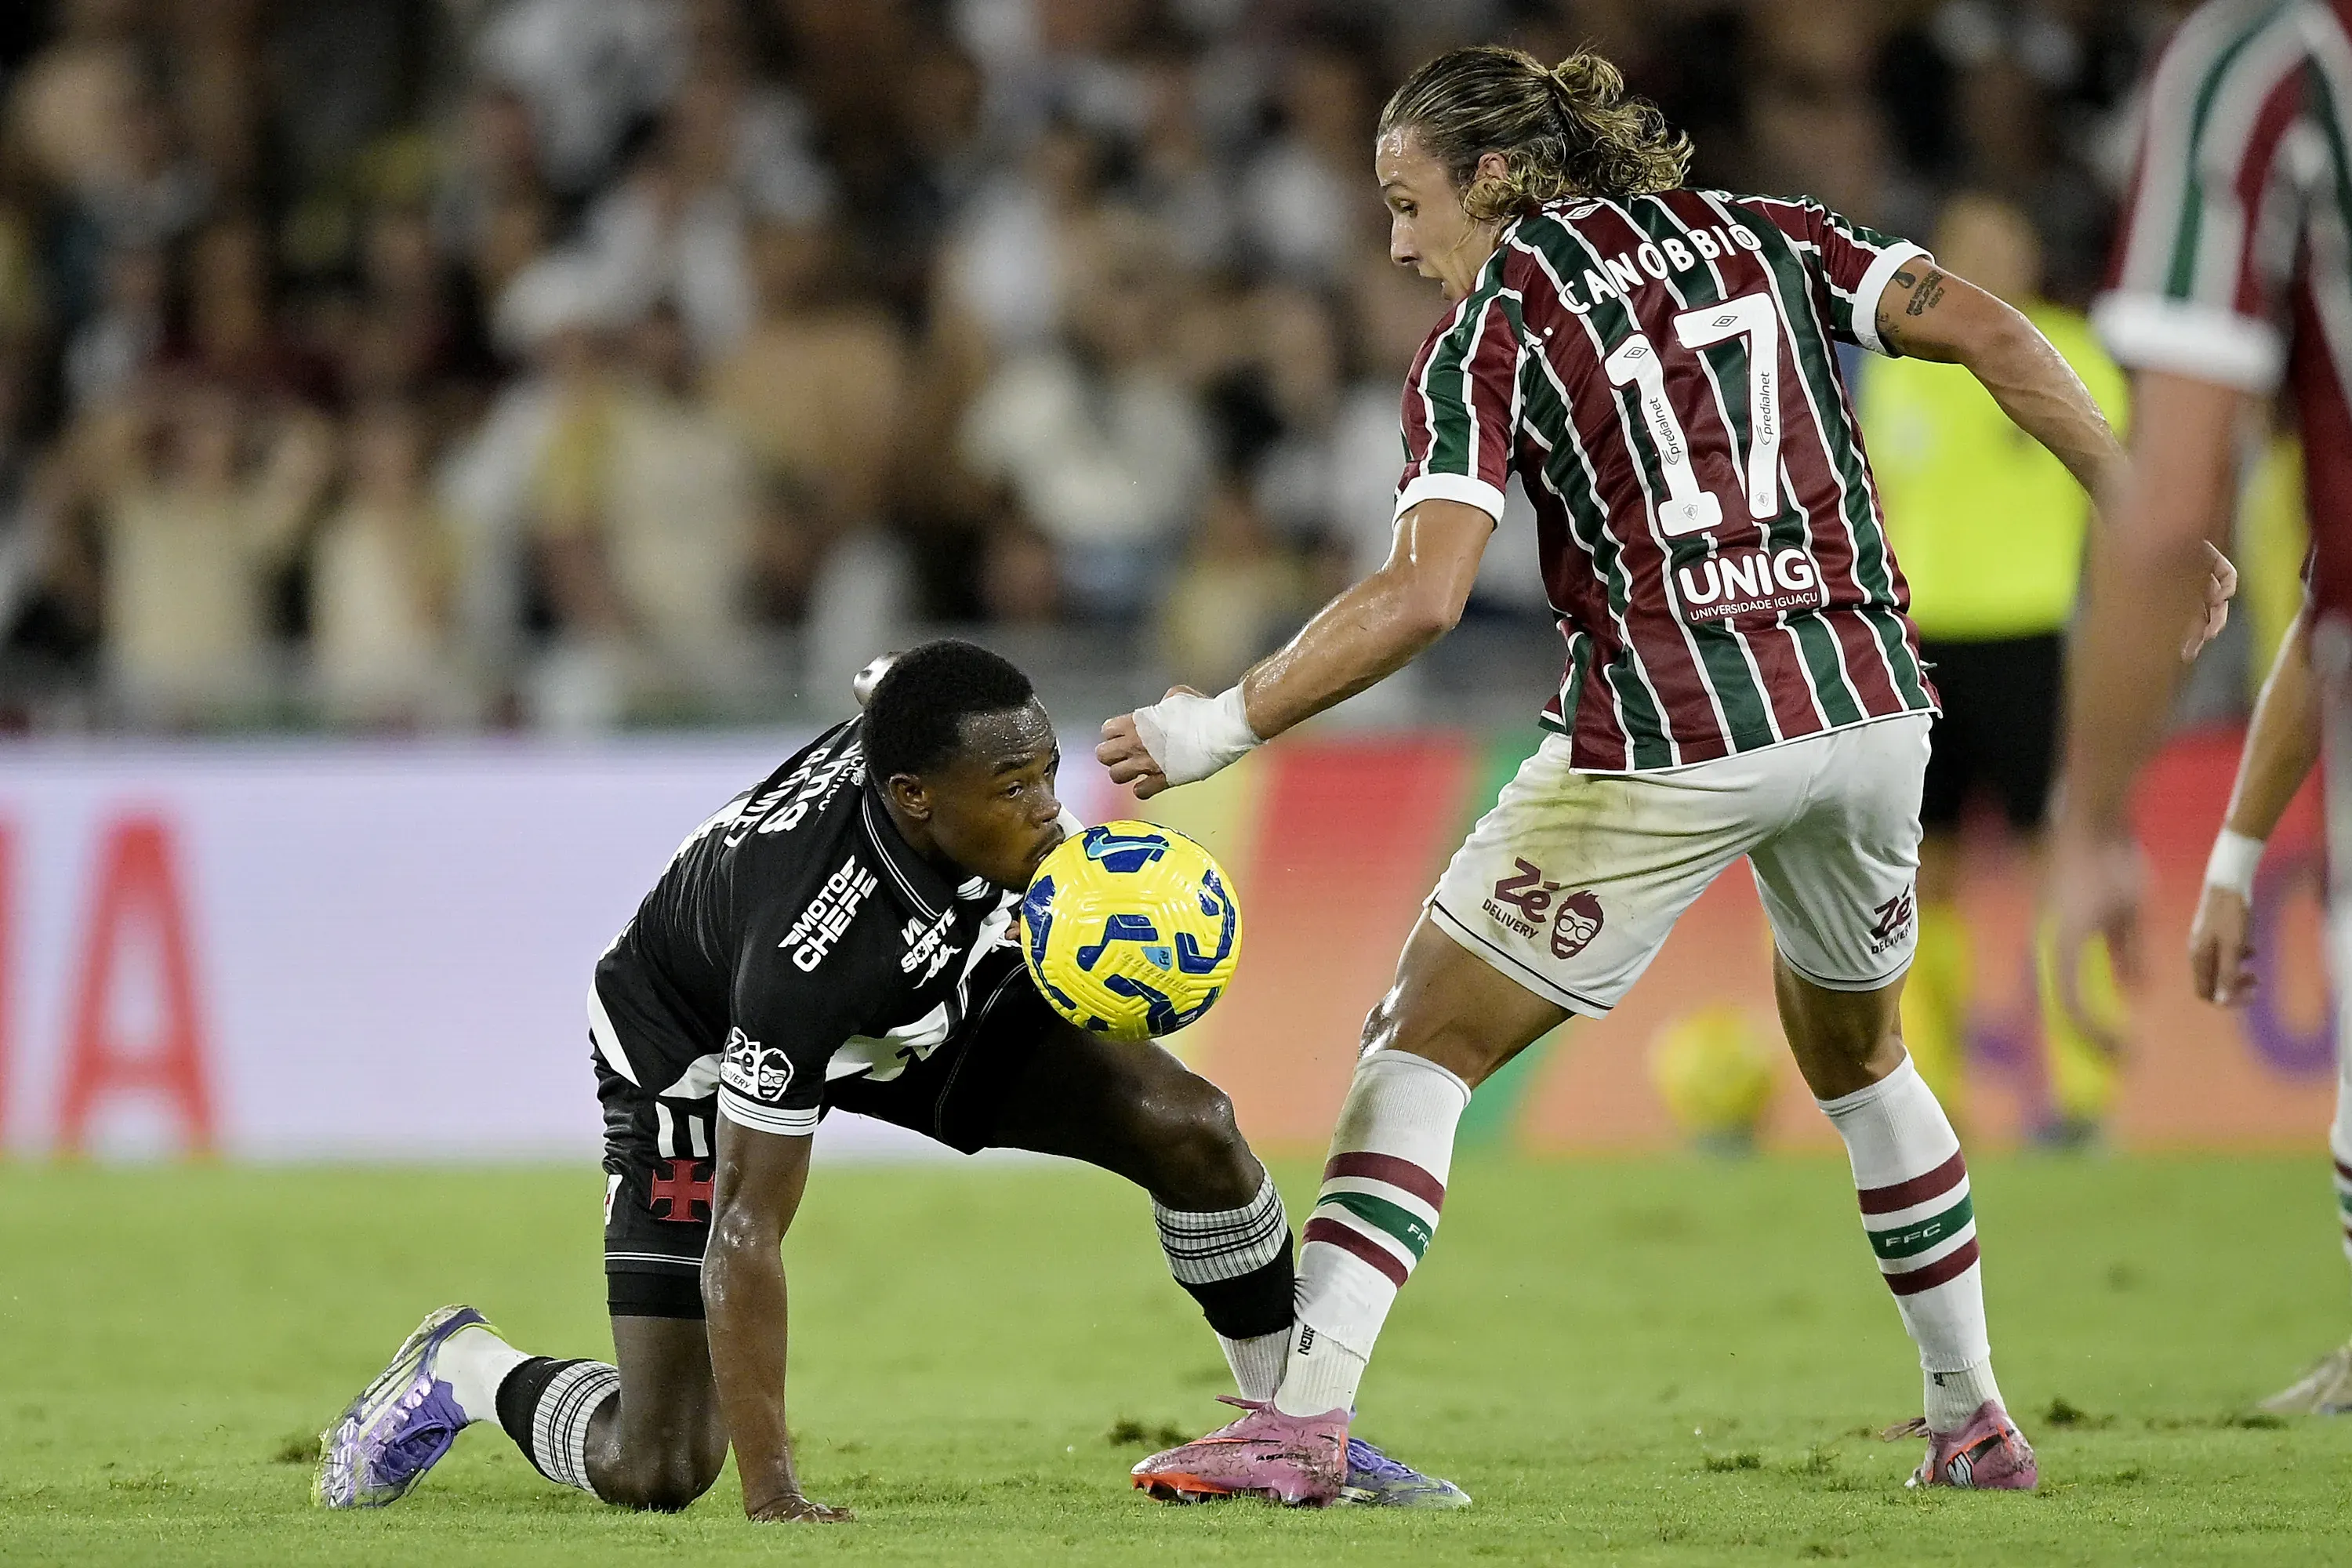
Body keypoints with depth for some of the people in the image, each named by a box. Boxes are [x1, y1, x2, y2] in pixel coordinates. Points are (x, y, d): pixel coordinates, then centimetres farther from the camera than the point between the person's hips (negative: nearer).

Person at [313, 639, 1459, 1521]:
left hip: (927, 993, 6)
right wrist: (770, 1495, -42)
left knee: (1190, 1128, -14)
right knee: (654, 1471, -11)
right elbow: (745, 1229, -40)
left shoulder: (938, 734, -28)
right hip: (699, 1052, -6)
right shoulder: (809, 947, -44)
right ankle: (466, 1373, 22)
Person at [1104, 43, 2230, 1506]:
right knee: (1858, 1052, 28)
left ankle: (1306, 1418, -8)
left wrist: (1216, 728, -8)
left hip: (1667, 747, -5)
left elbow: (1424, 594, -14)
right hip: (1866, 705, 5)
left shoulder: (1491, 328, -2)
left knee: (1425, 1048, 4)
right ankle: (1975, 1422, 31)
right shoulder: (1760, 234, 12)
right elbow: (1981, 327, 0)